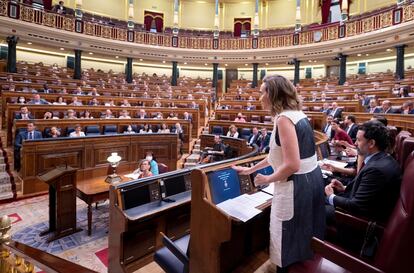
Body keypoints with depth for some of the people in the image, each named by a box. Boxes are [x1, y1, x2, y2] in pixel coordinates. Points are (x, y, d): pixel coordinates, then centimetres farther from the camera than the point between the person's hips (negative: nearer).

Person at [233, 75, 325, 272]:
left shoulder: (284, 119, -21)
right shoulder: (295, 114, 10)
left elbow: (292, 165, -27)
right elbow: (278, 154, 15)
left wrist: (267, 179, -10)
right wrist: (250, 169, 18)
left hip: (297, 184, -9)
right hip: (310, 179, 10)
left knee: (289, 241, 11)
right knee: (304, 237, 26)